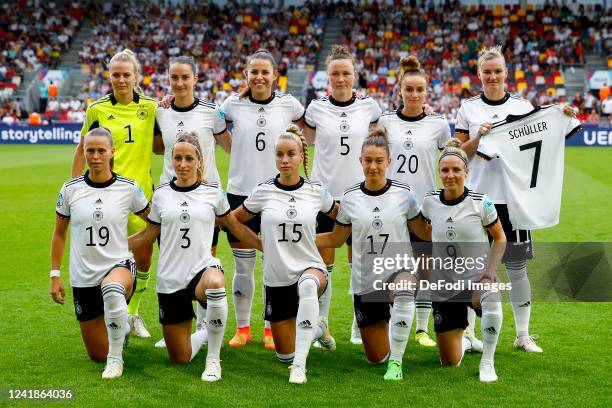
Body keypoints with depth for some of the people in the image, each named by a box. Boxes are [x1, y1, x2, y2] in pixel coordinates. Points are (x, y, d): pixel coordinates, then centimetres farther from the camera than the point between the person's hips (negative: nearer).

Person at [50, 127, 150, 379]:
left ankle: (116, 359, -24)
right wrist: (55, 275, 7)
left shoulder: (128, 188, -4)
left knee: (112, 291, -43)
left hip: (119, 265, -3)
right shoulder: (70, 189, -1)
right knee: (97, 355, 8)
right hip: (83, 277, 3)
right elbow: (59, 233, 9)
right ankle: (123, 327, 43)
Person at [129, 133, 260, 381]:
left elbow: (235, 227, 13)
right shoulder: (161, 194, 5)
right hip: (170, 280, 2)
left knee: (215, 283, -43)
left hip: (203, 268, -2)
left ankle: (213, 359, -24)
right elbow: (148, 236, 15)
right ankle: (204, 335, 40)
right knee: (179, 359, 3)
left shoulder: (212, 192, 2)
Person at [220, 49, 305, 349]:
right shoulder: (233, 104, 0)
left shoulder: (288, 104, 0)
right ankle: (242, 328, 19)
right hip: (240, 192, 0)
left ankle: (272, 330, 17)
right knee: (242, 269, 6)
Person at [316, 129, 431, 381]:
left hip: (399, 271, -2)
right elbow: (335, 239, 9)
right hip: (365, 282, 2)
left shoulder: (403, 194, -4)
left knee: (404, 293, -42)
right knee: (376, 358, 8)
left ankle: (396, 363, -27)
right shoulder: (350, 197, -2)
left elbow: (424, 233, 4)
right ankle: (384, 328, 44)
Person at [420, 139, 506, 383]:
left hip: (477, 278, -3)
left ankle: (487, 363, -20)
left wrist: (490, 269, -14)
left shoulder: (481, 202, -10)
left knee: (491, 301, -43)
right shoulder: (430, 201, -2)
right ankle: (463, 343, 45)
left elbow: (500, 238, 1)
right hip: (444, 287, 3)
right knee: (450, 364, 6)